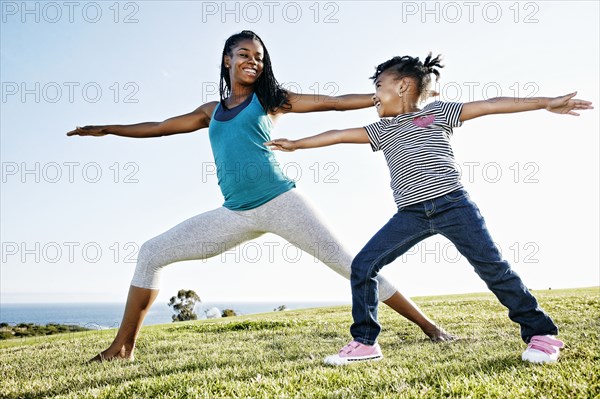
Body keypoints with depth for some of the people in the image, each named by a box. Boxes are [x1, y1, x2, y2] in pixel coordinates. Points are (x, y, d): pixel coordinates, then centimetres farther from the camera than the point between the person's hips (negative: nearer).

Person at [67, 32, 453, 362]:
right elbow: (160, 127, 30)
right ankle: (123, 347, 15)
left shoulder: (270, 98, 9)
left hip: (280, 202, -4)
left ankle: (427, 324, 3)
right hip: (234, 214, 4)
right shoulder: (211, 111, 20)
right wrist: (107, 129, 37)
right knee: (151, 253, 4)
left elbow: (333, 102, 6)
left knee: (346, 261, -8)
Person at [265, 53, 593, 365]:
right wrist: (296, 144, 25)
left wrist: (546, 102, -1)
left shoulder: (436, 112, 8)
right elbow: (339, 135, 21)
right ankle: (364, 343, 6)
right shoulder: (382, 130, 19)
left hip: (452, 204, -4)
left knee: (493, 267, -2)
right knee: (363, 266, -4)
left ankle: (540, 332, 17)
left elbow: (489, 105, 3)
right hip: (411, 214, 4)